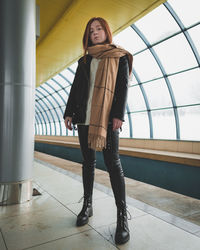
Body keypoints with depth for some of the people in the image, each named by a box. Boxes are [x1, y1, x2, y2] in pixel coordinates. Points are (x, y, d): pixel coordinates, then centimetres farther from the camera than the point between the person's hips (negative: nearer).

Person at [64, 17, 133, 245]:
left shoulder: (120, 57, 10)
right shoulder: (84, 61, 22)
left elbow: (123, 86, -2)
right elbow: (76, 88, 16)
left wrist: (118, 114, -14)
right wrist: (69, 113, 6)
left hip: (108, 116, -4)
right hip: (84, 117, 5)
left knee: (112, 162, -8)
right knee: (88, 162, 8)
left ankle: (122, 215, 0)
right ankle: (87, 205, 22)